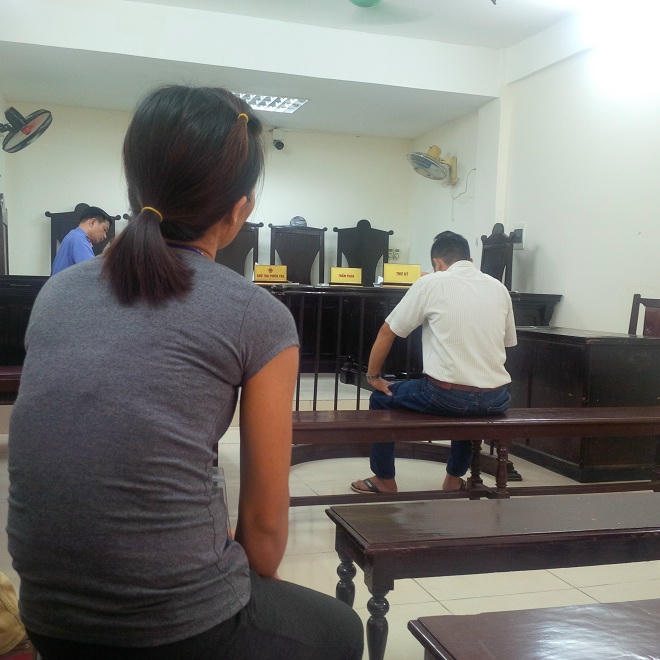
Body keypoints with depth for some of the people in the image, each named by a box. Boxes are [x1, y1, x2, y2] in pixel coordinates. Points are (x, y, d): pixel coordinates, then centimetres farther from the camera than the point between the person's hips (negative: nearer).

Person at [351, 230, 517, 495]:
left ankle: (384, 481, 30)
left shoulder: (431, 283, -1)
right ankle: (454, 479, 45)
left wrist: (373, 376, 16)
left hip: (446, 397, -5)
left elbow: (387, 332, 3)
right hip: (496, 401, 5)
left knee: (381, 399, 21)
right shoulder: (499, 288, 11)